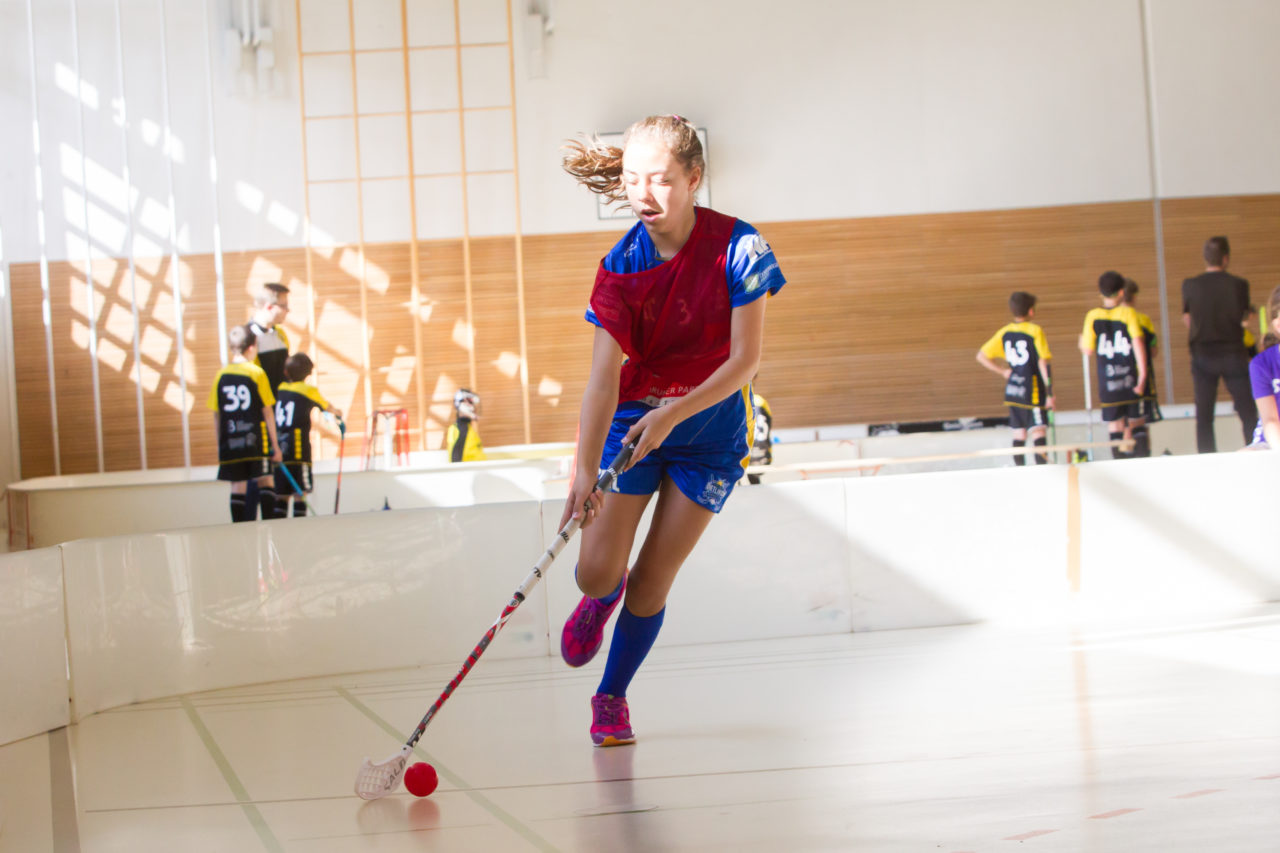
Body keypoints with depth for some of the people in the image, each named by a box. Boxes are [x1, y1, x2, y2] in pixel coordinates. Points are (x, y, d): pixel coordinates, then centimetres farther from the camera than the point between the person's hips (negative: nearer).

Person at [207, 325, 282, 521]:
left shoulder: (221, 376, 4)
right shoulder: (257, 373, -4)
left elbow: (216, 416, 7)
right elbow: (267, 413, -2)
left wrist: (220, 445, 17)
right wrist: (275, 444, 3)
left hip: (230, 441, 3)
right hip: (256, 439, -3)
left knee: (238, 486, 5)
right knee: (265, 481, 4)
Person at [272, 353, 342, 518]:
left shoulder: (281, 388, 11)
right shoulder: (309, 390, 0)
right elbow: (327, 407, 17)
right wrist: (338, 413, 38)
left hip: (279, 451, 5)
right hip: (298, 452, -5)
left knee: (281, 496, 8)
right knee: (300, 495, -5)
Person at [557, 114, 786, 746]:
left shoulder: (738, 248, -18)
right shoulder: (621, 266, -15)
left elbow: (745, 360, -19)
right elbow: (605, 374, -22)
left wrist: (673, 414, -31)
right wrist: (584, 468, -34)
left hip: (709, 432, -1)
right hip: (631, 421, 1)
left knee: (651, 583, -2)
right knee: (596, 574, -7)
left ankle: (612, 697, 23)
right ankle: (602, 598, 33)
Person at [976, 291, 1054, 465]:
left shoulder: (1004, 332, 7)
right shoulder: (1035, 331, -8)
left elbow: (981, 356, 7)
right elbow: (1043, 363, -13)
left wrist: (1002, 372, 7)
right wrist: (1049, 393, -11)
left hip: (1012, 391, 5)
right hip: (1032, 391, -5)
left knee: (1019, 433, 12)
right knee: (1037, 431, -10)